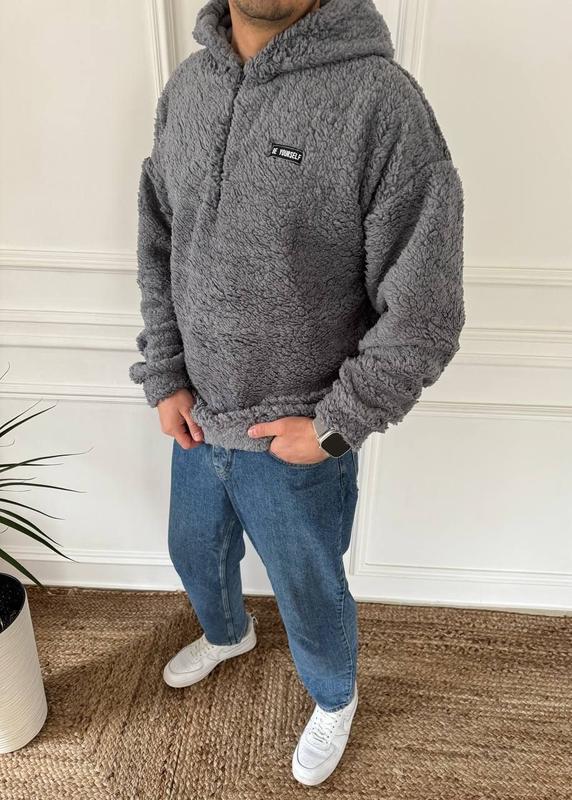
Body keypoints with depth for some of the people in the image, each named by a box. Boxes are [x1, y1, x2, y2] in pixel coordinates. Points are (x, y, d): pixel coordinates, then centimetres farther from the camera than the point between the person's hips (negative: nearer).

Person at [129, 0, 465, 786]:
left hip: (295, 444, -5)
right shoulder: (186, 85, 0)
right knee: (196, 553, 30)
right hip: (196, 422, 6)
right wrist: (165, 378, 0)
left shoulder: (381, 100, -19)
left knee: (311, 597, 19)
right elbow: (156, 250, 7)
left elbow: (425, 314, -18)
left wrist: (333, 426, -15)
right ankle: (227, 633, 66)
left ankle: (335, 701, 55)